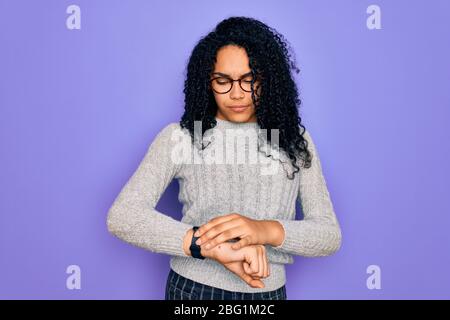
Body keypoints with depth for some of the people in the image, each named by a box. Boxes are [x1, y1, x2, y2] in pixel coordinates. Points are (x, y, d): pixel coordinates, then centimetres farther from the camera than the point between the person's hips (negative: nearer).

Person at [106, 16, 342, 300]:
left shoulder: (295, 140, -1)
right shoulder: (178, 137, -6)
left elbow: (330, 234, -6)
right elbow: (122, 217, -16)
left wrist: (266, 230, -25)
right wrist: (212, 246, -28)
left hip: (267, 291, 2)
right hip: (192, 288, -1)